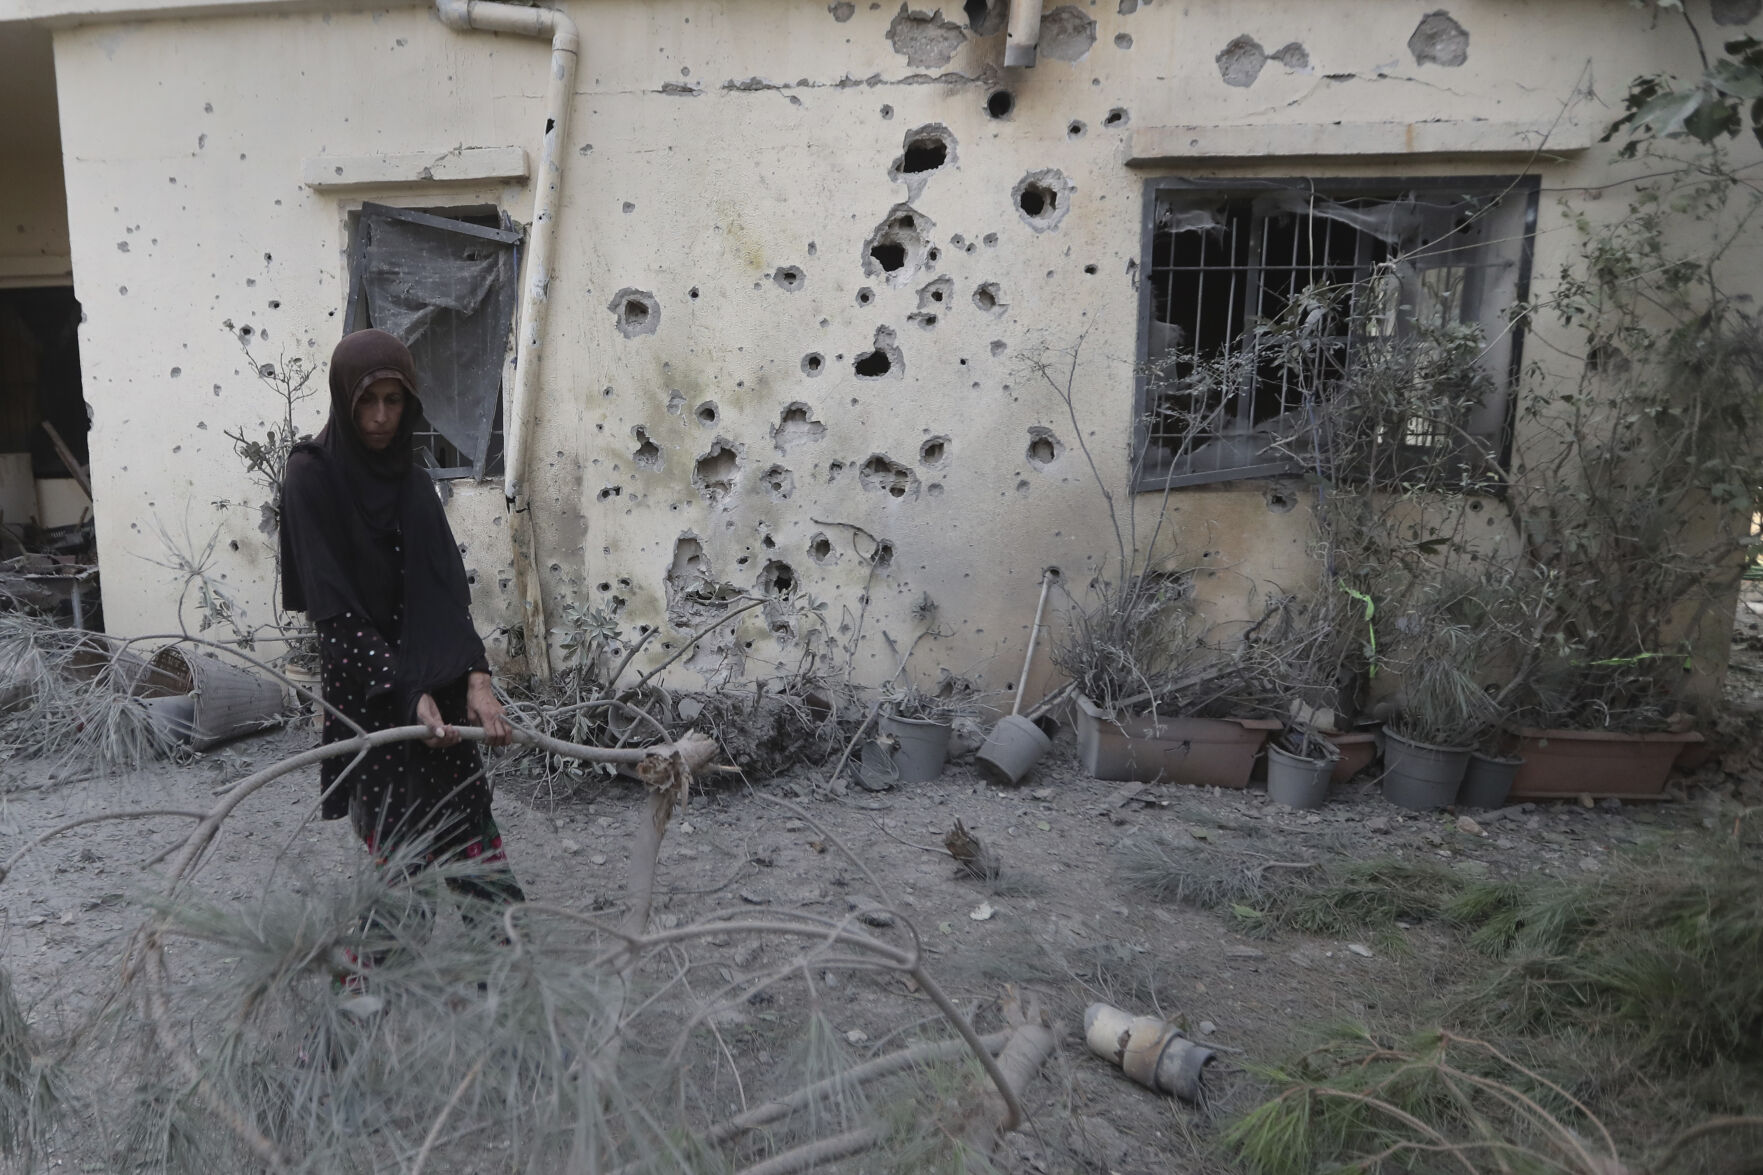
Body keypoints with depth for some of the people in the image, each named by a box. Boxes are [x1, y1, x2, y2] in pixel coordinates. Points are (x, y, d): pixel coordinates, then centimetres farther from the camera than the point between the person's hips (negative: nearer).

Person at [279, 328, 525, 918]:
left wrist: (476, 677, -14)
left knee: (466, 826, 1)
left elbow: (447, 589, 1)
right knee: (398, 849, -5)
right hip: (365, 689, -5)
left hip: (436, 682, 5)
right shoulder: (311, 478, -6)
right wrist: (409, 693, -20)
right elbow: (333, 605, -12)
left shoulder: (414, 484, 10)